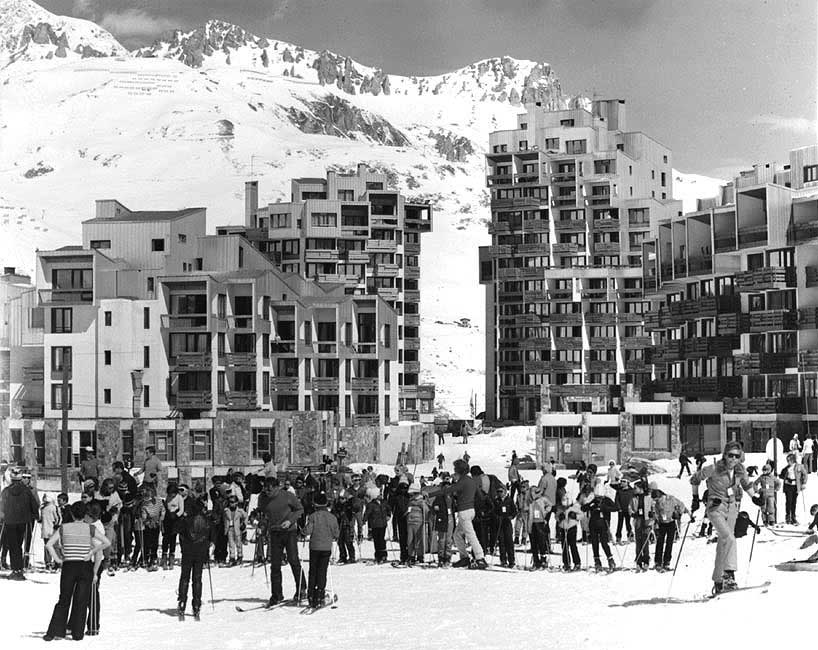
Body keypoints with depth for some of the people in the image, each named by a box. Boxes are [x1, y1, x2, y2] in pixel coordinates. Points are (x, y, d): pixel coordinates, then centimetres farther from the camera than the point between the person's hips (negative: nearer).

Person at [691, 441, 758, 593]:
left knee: (724, 544, 10)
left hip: (732, 508, 6)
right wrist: (695, 497, 1)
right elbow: (695, 479, -3)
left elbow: (747, 485, 19)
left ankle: (718, 581, 17)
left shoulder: (740, 470, -1)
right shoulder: (714, 469, -17)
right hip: (716, 508, -6)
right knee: (729, 538, -24)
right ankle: (729, 572, -23)